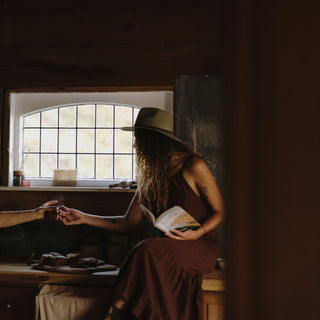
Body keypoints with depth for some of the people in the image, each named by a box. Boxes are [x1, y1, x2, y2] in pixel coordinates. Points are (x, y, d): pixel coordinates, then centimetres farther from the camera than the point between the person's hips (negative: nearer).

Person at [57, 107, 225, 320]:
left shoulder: (193, 167, -7)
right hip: (173, 246, 5)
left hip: (202, 246, -4)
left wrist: (197, 233, -21)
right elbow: (129, 223, 12)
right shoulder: (150, 176, 11)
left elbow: (220, 211, -3)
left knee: (149, 251, -32)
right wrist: (84, 218, 8)